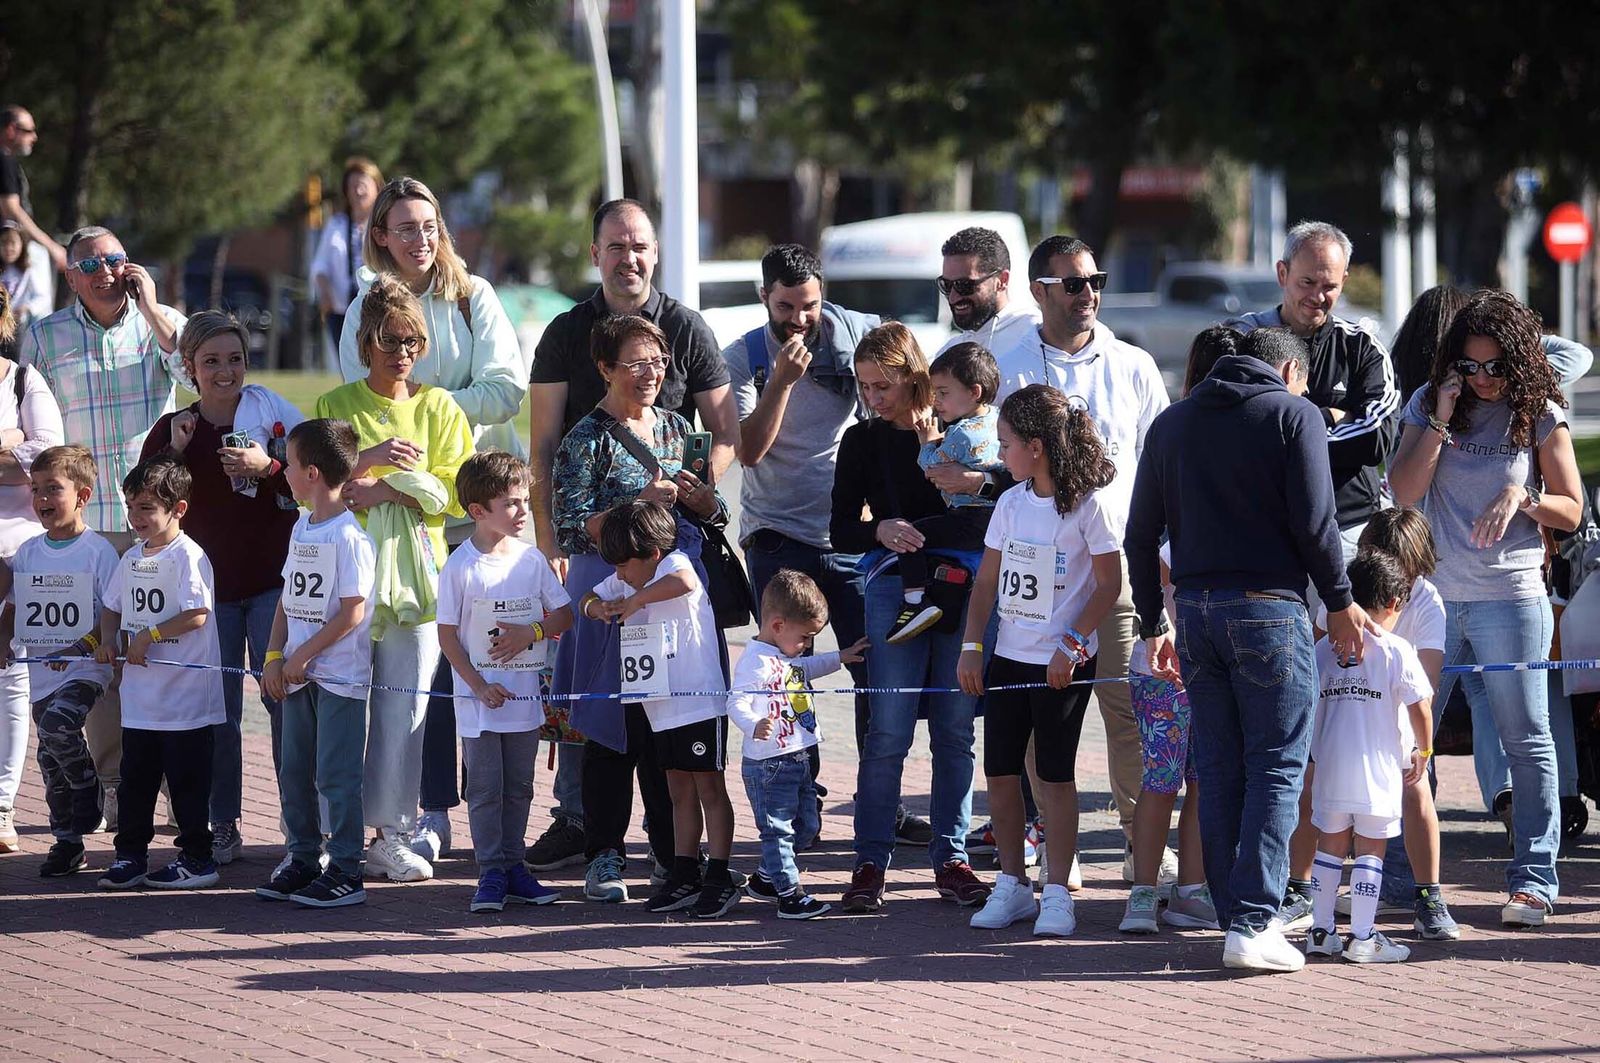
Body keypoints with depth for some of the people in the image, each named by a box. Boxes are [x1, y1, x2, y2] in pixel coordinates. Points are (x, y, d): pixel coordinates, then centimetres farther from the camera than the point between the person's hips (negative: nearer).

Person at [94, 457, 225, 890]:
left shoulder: (187, 556, -13)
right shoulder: (132, 558, 11)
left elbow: (196, 614, -21)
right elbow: (113, 606, 22)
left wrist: (148, 636, -17)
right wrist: (108, 640, 2)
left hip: (185, 698, -8)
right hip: (140, 697, 8)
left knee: (186, 781, 0)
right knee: (134, 778, 12)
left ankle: (197, 857, 9)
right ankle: (130, 855, 20)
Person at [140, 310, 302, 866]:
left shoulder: (269, 409, -1)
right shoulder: (171, 429, 7)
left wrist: (268, 468, -17)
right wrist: (175, 452, -10)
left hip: (273, 579, -2)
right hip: (207, 584, 2)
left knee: (284, 697, -4)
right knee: (217, 710, 4)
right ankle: (222, 829, 11)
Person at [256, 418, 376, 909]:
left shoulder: (349, 537, -15)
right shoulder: (301, 529, 11)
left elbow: (352, 612, -18)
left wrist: (301, 657, -14)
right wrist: (275, 657, 4)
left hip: (339, 676, -8)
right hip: (297, 673, 8)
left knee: (336, 776, -4)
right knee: (294, 773, 13)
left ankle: (345, 873, 1)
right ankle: (302, 860, 24)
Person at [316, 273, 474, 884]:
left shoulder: (438, 408, 10)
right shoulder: (334, 407, 10)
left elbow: (456, 491, 1)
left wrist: (385, 490, -10)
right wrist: (368, 459, -13)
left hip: (413, 571, 0)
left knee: (404, 706, -3)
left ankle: (391, 834, 2)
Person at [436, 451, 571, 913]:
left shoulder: (531, 559, 3)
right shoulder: (460, 567, -9)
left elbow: (563, 615, 9)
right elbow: (448, 635, -7)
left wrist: (530, 632, -11)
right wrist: (478, 685, -14)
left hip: (524, 695, 4)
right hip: (480, 698, -4)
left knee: (519, 787, 11)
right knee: (485, 789, -1)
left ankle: (513, 866, 19)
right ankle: (491, 872, 4)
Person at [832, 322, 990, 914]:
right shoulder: (863, 442, 8)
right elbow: (841, 531, 6)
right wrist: (880, 531, -14)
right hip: (895, 590, -1)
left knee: (955, 728, 3)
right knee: (889, 730, -8)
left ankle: (951, 860, 10)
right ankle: (870, 864, -3)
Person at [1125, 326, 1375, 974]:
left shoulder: (1171, 423, 15)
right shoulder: (1292, 414, -1)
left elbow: (1140, 536, 14)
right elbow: (1313, 521, -10)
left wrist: (1153, 625, 21)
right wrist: (1340, 603, 2)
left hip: (1194, 607, 5)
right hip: (1267, 606, -5)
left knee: (1218, 773, 10)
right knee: (1278, 767, -2)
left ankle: (1235, 919, 12)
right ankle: (1252, 925, -10)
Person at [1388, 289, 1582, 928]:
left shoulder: (1540, 416, 2)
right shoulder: (1428, 406, 8)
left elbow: (1571, 512, 4)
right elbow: (1403, 491, -1)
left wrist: (1522, 497, -14)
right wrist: (1440, 421, -8)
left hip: (1510, 598, -2)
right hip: (1433, 594, 2)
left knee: (1527, 741, -1)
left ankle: (1533, 880, 3)